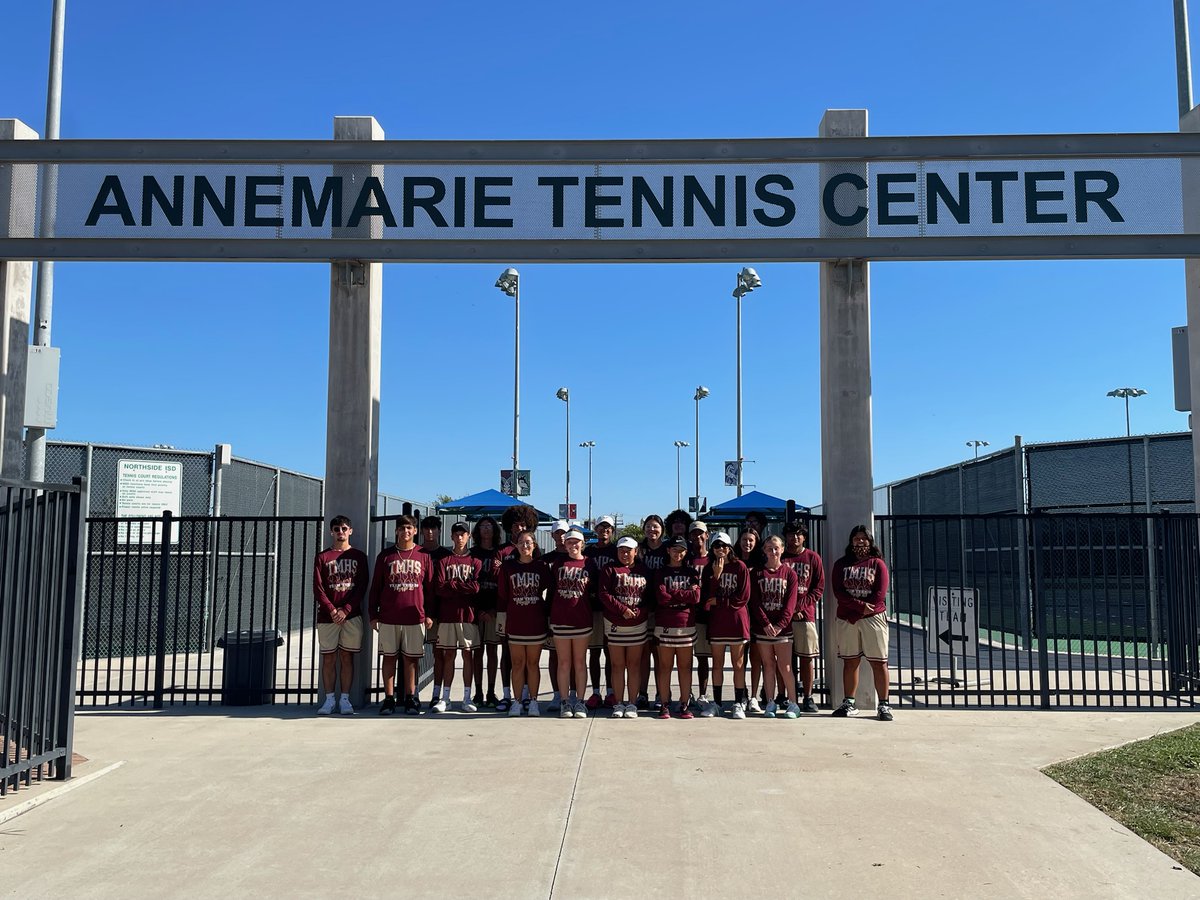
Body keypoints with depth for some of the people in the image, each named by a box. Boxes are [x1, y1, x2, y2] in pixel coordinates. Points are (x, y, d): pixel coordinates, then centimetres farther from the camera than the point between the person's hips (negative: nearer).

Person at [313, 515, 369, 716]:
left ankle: (344, 699, 7)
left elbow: (362, 587, 0)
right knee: (328, 658, 3)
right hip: (327, 616, 0)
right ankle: (329, 699, 9)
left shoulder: (359, 556, 6)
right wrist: (332, 610, -11)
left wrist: (345, 610, -10)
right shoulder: (322, 557, 6)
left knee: (347, 656, 2)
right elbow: (317, 588, 0)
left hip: (351, 615, 0)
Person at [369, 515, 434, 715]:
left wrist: (429, 614, 3)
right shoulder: (385, 556, 6)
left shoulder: (423, 556, 5)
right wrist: (373, 614, 5)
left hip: (415, 616, 0)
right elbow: (375, 587, 9)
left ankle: (410, 698, 13)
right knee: (389, 657, 5)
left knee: (411, 658, 4)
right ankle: (389, 699, 12)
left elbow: (429, 586, 8)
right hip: (388, 617, 1)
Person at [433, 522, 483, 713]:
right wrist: (464, 588, -8)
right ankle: (445, 698, 9)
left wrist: (452, 584, -5)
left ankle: (467, 698, 7)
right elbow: (439, 588, -4)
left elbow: (476, 587, -8)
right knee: (448, 655, 4)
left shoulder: (475, 561, 7)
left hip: (468, 615, 0)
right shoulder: (444, 560, 8)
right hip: (447, 615, 0)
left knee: (468, 654, 2)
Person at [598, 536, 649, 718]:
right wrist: (622, 610, -16)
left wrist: (639, 611, -12)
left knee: (634, 665, 5)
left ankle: (632, 704, 12)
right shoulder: (609, 570, 1)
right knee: (617, 665, 4)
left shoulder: (643, 572, 8)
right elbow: (603, 594, -9)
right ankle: (618, 704, 12)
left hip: (638, 624, 1)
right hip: (615, 624, -1)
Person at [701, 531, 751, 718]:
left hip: (736, 620, -3)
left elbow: (743, 597, -6)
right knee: (717, 664, 8)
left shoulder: (740, 567, -1)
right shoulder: (709, 569, 7)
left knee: (738, 664, 3)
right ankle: (716, 703, 15)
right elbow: (706, 597, -2)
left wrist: (718, 601, -5)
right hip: (716, 621, 3)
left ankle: (738, 704, 9)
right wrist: (716, 575, -12)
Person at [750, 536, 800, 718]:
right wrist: (765, 624, -11)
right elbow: (755, 601, -1)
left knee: (785, 666, -3)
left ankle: (792, 704, 5)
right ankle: (771, 703, 13)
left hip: (783, 627, -1)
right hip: (762, 627, 1)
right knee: (768, 665, 7)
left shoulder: (789, 573, 3)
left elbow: (790, 602, -3)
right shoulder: (757, 573, 5)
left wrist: (780, 625, -12)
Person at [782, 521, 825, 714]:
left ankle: (808, 698, 8)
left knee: (807, 656, 1)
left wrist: (801, 607, -6)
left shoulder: (812, 558, 9)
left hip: (805, 614, 0)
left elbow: (819, 587, 6)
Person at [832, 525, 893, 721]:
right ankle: (849, 704, 13)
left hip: (873, 617, -2)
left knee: (879, 662, -3)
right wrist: (860, 606, -15)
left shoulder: (877, 563, 4)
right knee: (850, 661, 6)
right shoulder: (841, 564, 9)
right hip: (847, 619, 2)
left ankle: (883, 705, 1)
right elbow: (838, 592, -2)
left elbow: (880, 594, -5)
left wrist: (856, 613, -10)